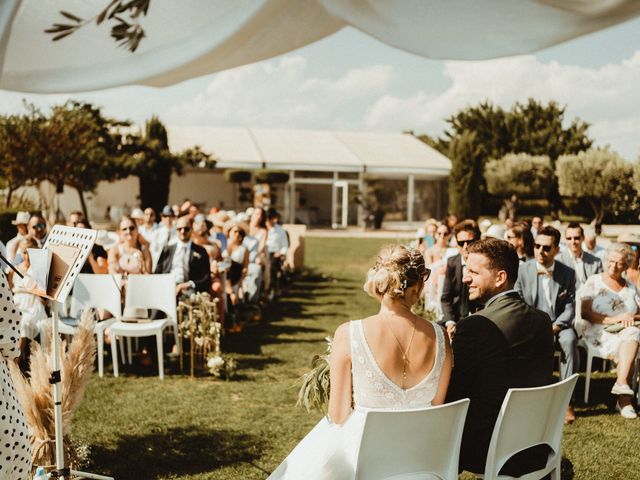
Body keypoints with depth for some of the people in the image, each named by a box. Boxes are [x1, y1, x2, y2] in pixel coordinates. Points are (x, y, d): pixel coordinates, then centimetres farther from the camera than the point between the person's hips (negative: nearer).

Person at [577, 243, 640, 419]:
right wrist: (613, 320, -17)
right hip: (598, 333, -3)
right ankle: (624, 398, -26)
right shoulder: (594, 282, 4)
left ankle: (621, 383, -35)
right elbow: (585, 313, -7)